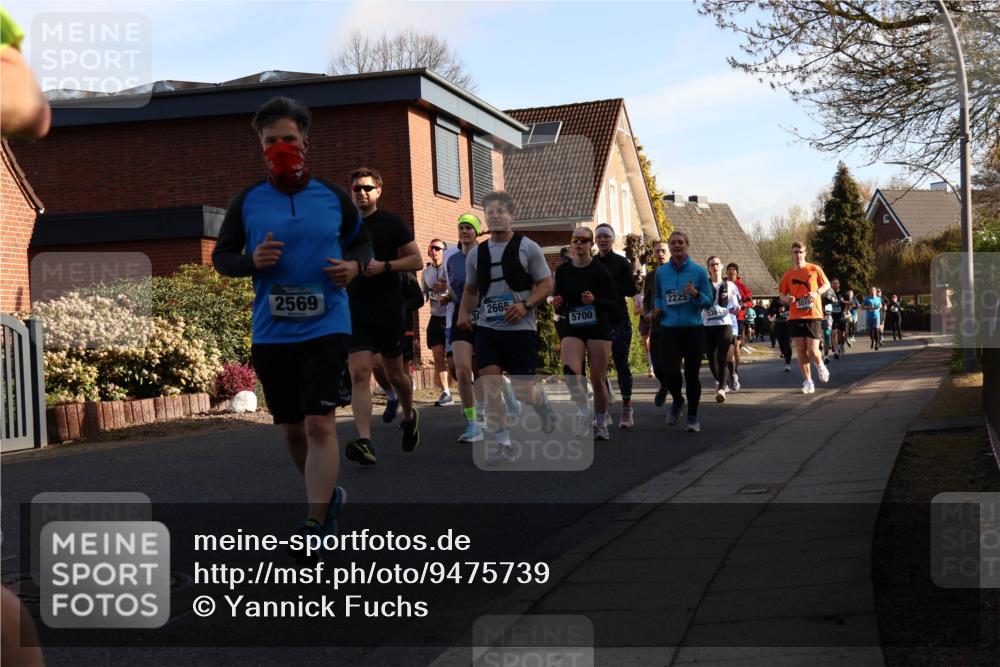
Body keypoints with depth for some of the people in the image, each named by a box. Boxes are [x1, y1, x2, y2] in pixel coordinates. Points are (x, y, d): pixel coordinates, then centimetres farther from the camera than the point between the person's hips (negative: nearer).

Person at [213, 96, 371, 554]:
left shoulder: (332, 197, 2)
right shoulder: (247, 202, 3)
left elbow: (362, 241, 16)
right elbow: (220, 256, 9)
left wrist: (354, 265, -6)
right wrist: (252, 262, -12)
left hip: (326, 328, -2)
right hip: (271, 334, 3)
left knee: (319, 423, -14)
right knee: (292, 428, 13)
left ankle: (315, 525, -10)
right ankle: (327, 494, 38)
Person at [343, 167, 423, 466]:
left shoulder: (391, 223, 1)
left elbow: (416, 260, -2)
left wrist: (384, 266, -15)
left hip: (389, 310, -2)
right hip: (355, 312, 2)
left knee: (394, 374, 10)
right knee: (359, 373, -14)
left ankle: (409, 416, 41)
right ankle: (364, 442, -23)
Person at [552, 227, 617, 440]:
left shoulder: (600, 270, -5)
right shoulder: (563, 270, 5)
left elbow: (614, 304, -5)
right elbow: (558, 299, 15)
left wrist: (595, 301, -22)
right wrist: (557, 305, -7)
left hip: (598, 328, -2)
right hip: (571, 328, 2)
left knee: (598, 378, 1)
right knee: (569, 369, -21)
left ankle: (601, 425, 16)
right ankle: (584, 412, -2)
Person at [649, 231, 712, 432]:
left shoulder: (698, 271, 0)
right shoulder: (661, 272, 7)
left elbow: (709, 301, 1)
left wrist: (696, 294, -18)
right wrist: (658, 309, 5)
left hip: (693, 329, -1)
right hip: (669, 330, 1)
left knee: (691, 374, 3)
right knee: (670, 371, -12)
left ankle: (693, 417, 19)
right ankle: (677, 401, 21)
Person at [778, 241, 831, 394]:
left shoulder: (814, 269, 0)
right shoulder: (788, 275, 6)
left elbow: (827, 284, 10)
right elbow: (782, 295, 15)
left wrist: (817, 292, -10)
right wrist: (787, 298, -9)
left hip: (813, 315, -2)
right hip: (795, 317, 2)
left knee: (813, 351, -8)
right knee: (801, 352, 0)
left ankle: (820, 366, 26)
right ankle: (808, 382, 11)